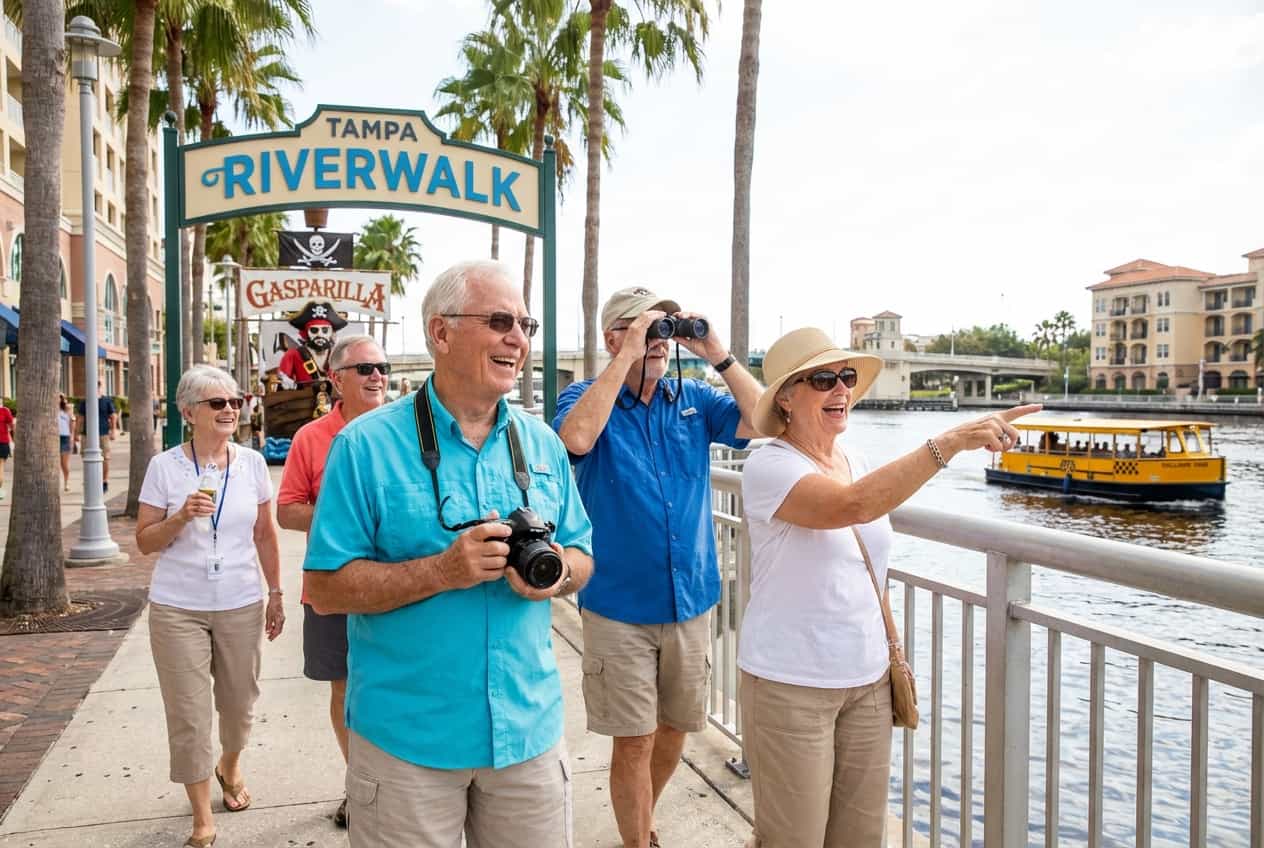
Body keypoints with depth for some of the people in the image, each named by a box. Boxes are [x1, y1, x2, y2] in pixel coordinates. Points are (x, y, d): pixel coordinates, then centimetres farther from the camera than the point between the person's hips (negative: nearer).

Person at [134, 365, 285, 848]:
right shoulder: (164, 467, -6)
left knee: (239, 703, 15)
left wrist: (276, 595, 8)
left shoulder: (252, 463, 0)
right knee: (189, 715, 2)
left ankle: (229, 767, 46)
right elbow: (144, 542, -2)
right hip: (178, 609, -2)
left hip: (241, 606, 2)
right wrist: (180, 518, -20)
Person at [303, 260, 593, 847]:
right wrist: (442, 571, -23)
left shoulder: (542, 444, 4)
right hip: (406, 738, -4)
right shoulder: (367, 444, -10)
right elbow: (324, 588, -11)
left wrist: (559, 571, -12)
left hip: (529, 728, 4)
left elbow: (581, 557, 11)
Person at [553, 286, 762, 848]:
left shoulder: (694, 400, 5)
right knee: (634, 741, 3)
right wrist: (629, 354, -23)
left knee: (675, 728, 19)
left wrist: (718, 355, -12)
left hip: (691, 601, 4)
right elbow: (576, 438, -27)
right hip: (620, 607, -4)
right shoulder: (586, 397, -5)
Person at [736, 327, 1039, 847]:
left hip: (867, 679, 7)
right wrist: (948, 443, -40)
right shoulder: (768, 466, -15)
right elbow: (852, 507, -34)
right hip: (790, 685, -6)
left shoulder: (857, 461, 7)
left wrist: (888, 653, 18)